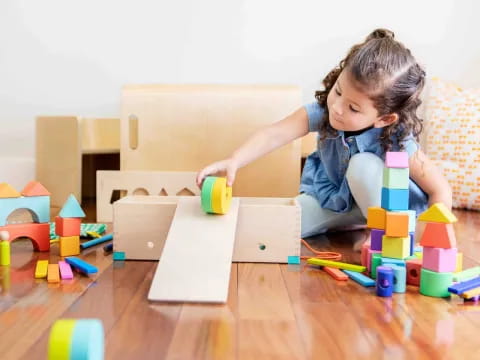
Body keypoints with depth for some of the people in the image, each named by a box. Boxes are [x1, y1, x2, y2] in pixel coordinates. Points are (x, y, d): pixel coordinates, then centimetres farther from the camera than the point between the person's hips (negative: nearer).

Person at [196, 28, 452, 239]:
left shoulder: (397, 141, -32)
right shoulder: (322, 111, -26)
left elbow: (440, 190, -26)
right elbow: (274, 135, -34)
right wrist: (234, 161, -49)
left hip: (379, 201, -3)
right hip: (329, 196, 3)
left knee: (364, 165, -36)